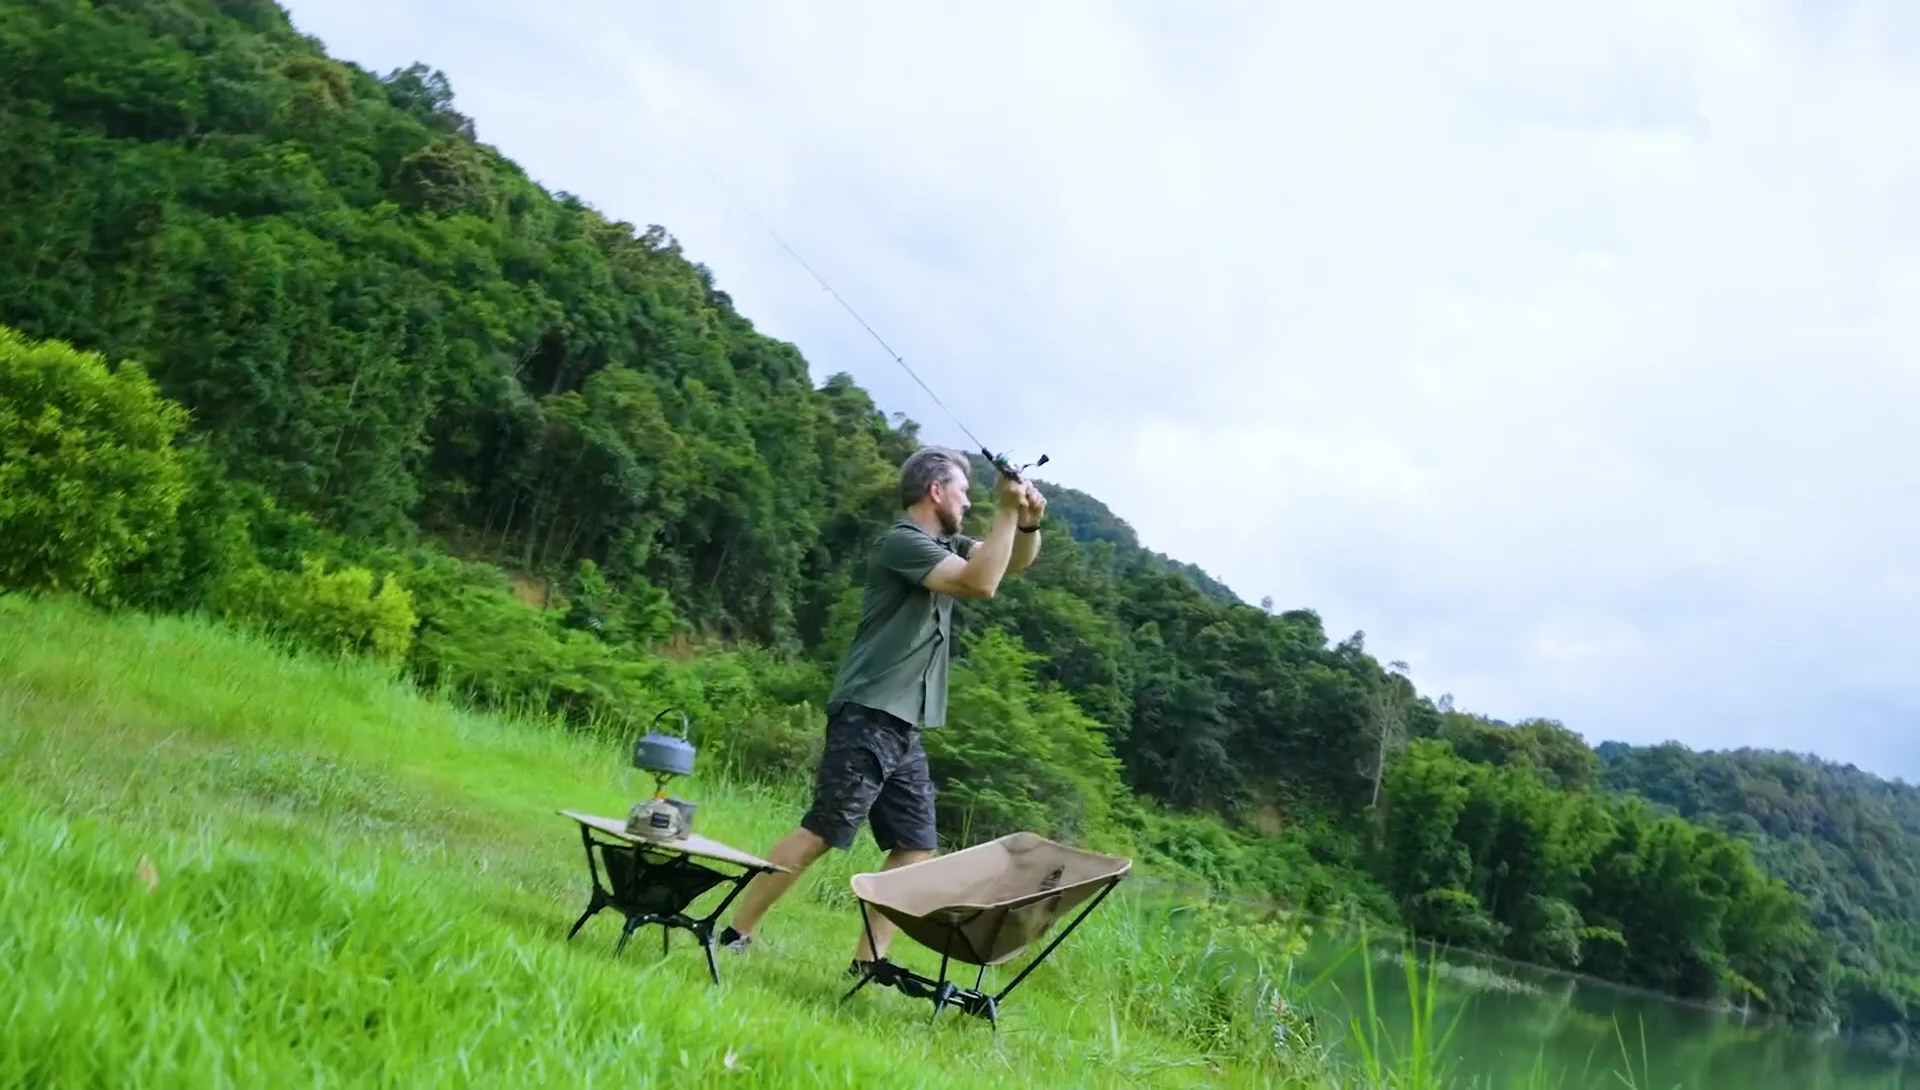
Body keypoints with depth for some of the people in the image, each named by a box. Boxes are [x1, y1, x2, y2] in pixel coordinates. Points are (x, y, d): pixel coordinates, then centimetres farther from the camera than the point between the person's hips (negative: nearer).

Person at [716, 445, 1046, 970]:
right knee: (821, 833, -11)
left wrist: (1028, 523, -1)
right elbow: (981, 582, -21)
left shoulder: (946, 545, 17)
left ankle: (865, 965, 7)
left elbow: (1017, 560, 20)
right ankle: (733, 936, -4)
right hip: (868, 718, -10)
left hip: (904, 728, 10)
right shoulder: (901, 540, -10)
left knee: (916, 848, 5)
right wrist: (1006, 511, -14)